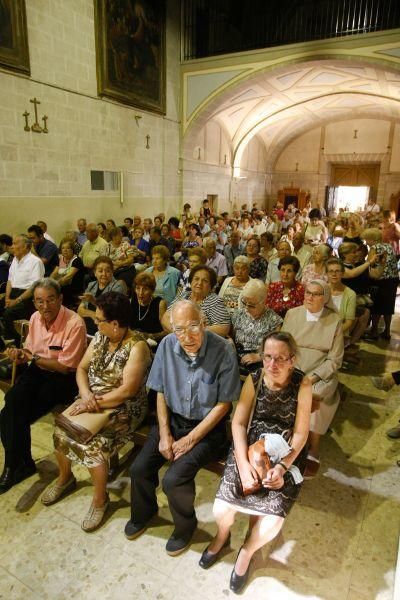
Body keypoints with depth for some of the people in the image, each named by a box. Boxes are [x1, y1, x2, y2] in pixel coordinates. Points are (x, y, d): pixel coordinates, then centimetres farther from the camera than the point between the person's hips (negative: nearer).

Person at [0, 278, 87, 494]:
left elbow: (65, 367, -16)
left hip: (63, 377, -6)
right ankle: (17, 463, -2)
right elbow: (30, 350, 16)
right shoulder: (35, 318, 3)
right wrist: (20, 354, -8)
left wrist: (33, 357, -14)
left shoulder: (74, 323, -18)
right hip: (38, 371, 6)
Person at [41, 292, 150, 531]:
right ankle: (65, 478, 25)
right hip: (92, 399, 7)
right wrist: (85, 394, -13)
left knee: (93, 443, -23)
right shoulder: (100, 337, 1)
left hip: (123, 407, -7)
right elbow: (82, 368, 5)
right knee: (60, 429, -5)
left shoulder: (137, 346, -22)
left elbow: (127, 390, -25)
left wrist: (95, 402, -20)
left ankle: (100, 499, 5)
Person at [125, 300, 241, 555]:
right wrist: (164, 434, -6)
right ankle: (144, 513, 29)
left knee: (174, 479, -18)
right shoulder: (167, 345, -11)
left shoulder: (223, 350, -24)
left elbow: (223, 404, -15)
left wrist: (190, 440, -15)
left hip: (208, 425, -4)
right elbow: (161, 392, 1)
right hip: (173, 418, 5)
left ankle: (185, 525, 16)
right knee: (139, 469, -5)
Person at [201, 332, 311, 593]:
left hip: (287, 454, -1)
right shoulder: (254, 380, -9)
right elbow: (238, 423, -6)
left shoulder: (302, 384, -14)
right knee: (221, 510, -13)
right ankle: (223, 535, 27)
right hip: (251, 446, 2)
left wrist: (282, 467, -20)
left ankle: (246, 552, 19)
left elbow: (301, 433, -10)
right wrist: (243, 462, -18)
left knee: (271, 523, -18)